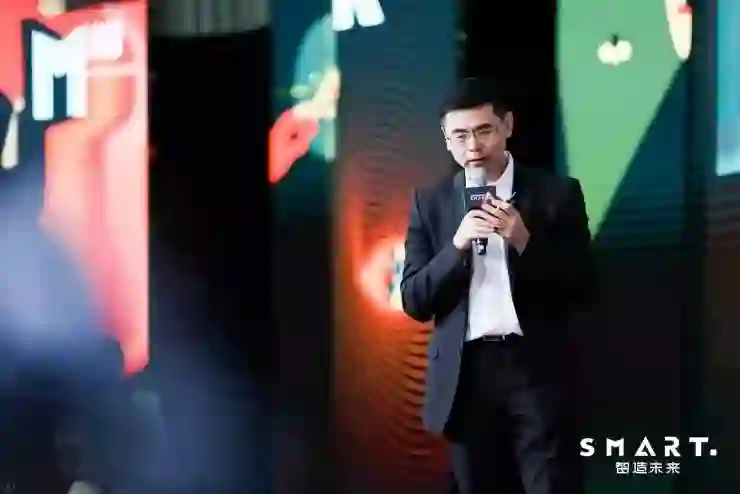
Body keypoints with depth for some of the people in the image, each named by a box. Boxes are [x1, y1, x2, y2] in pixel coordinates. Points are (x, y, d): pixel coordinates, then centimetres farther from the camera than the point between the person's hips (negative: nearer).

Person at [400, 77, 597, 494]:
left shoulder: (556, 193, 2)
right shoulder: (430, 203, 8)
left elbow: (585, 290, 0)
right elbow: (414, 301, 3)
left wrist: (525, 241, -14)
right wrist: (456, 245, -13)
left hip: (537, 370, -2)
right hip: (465, 376, 2)